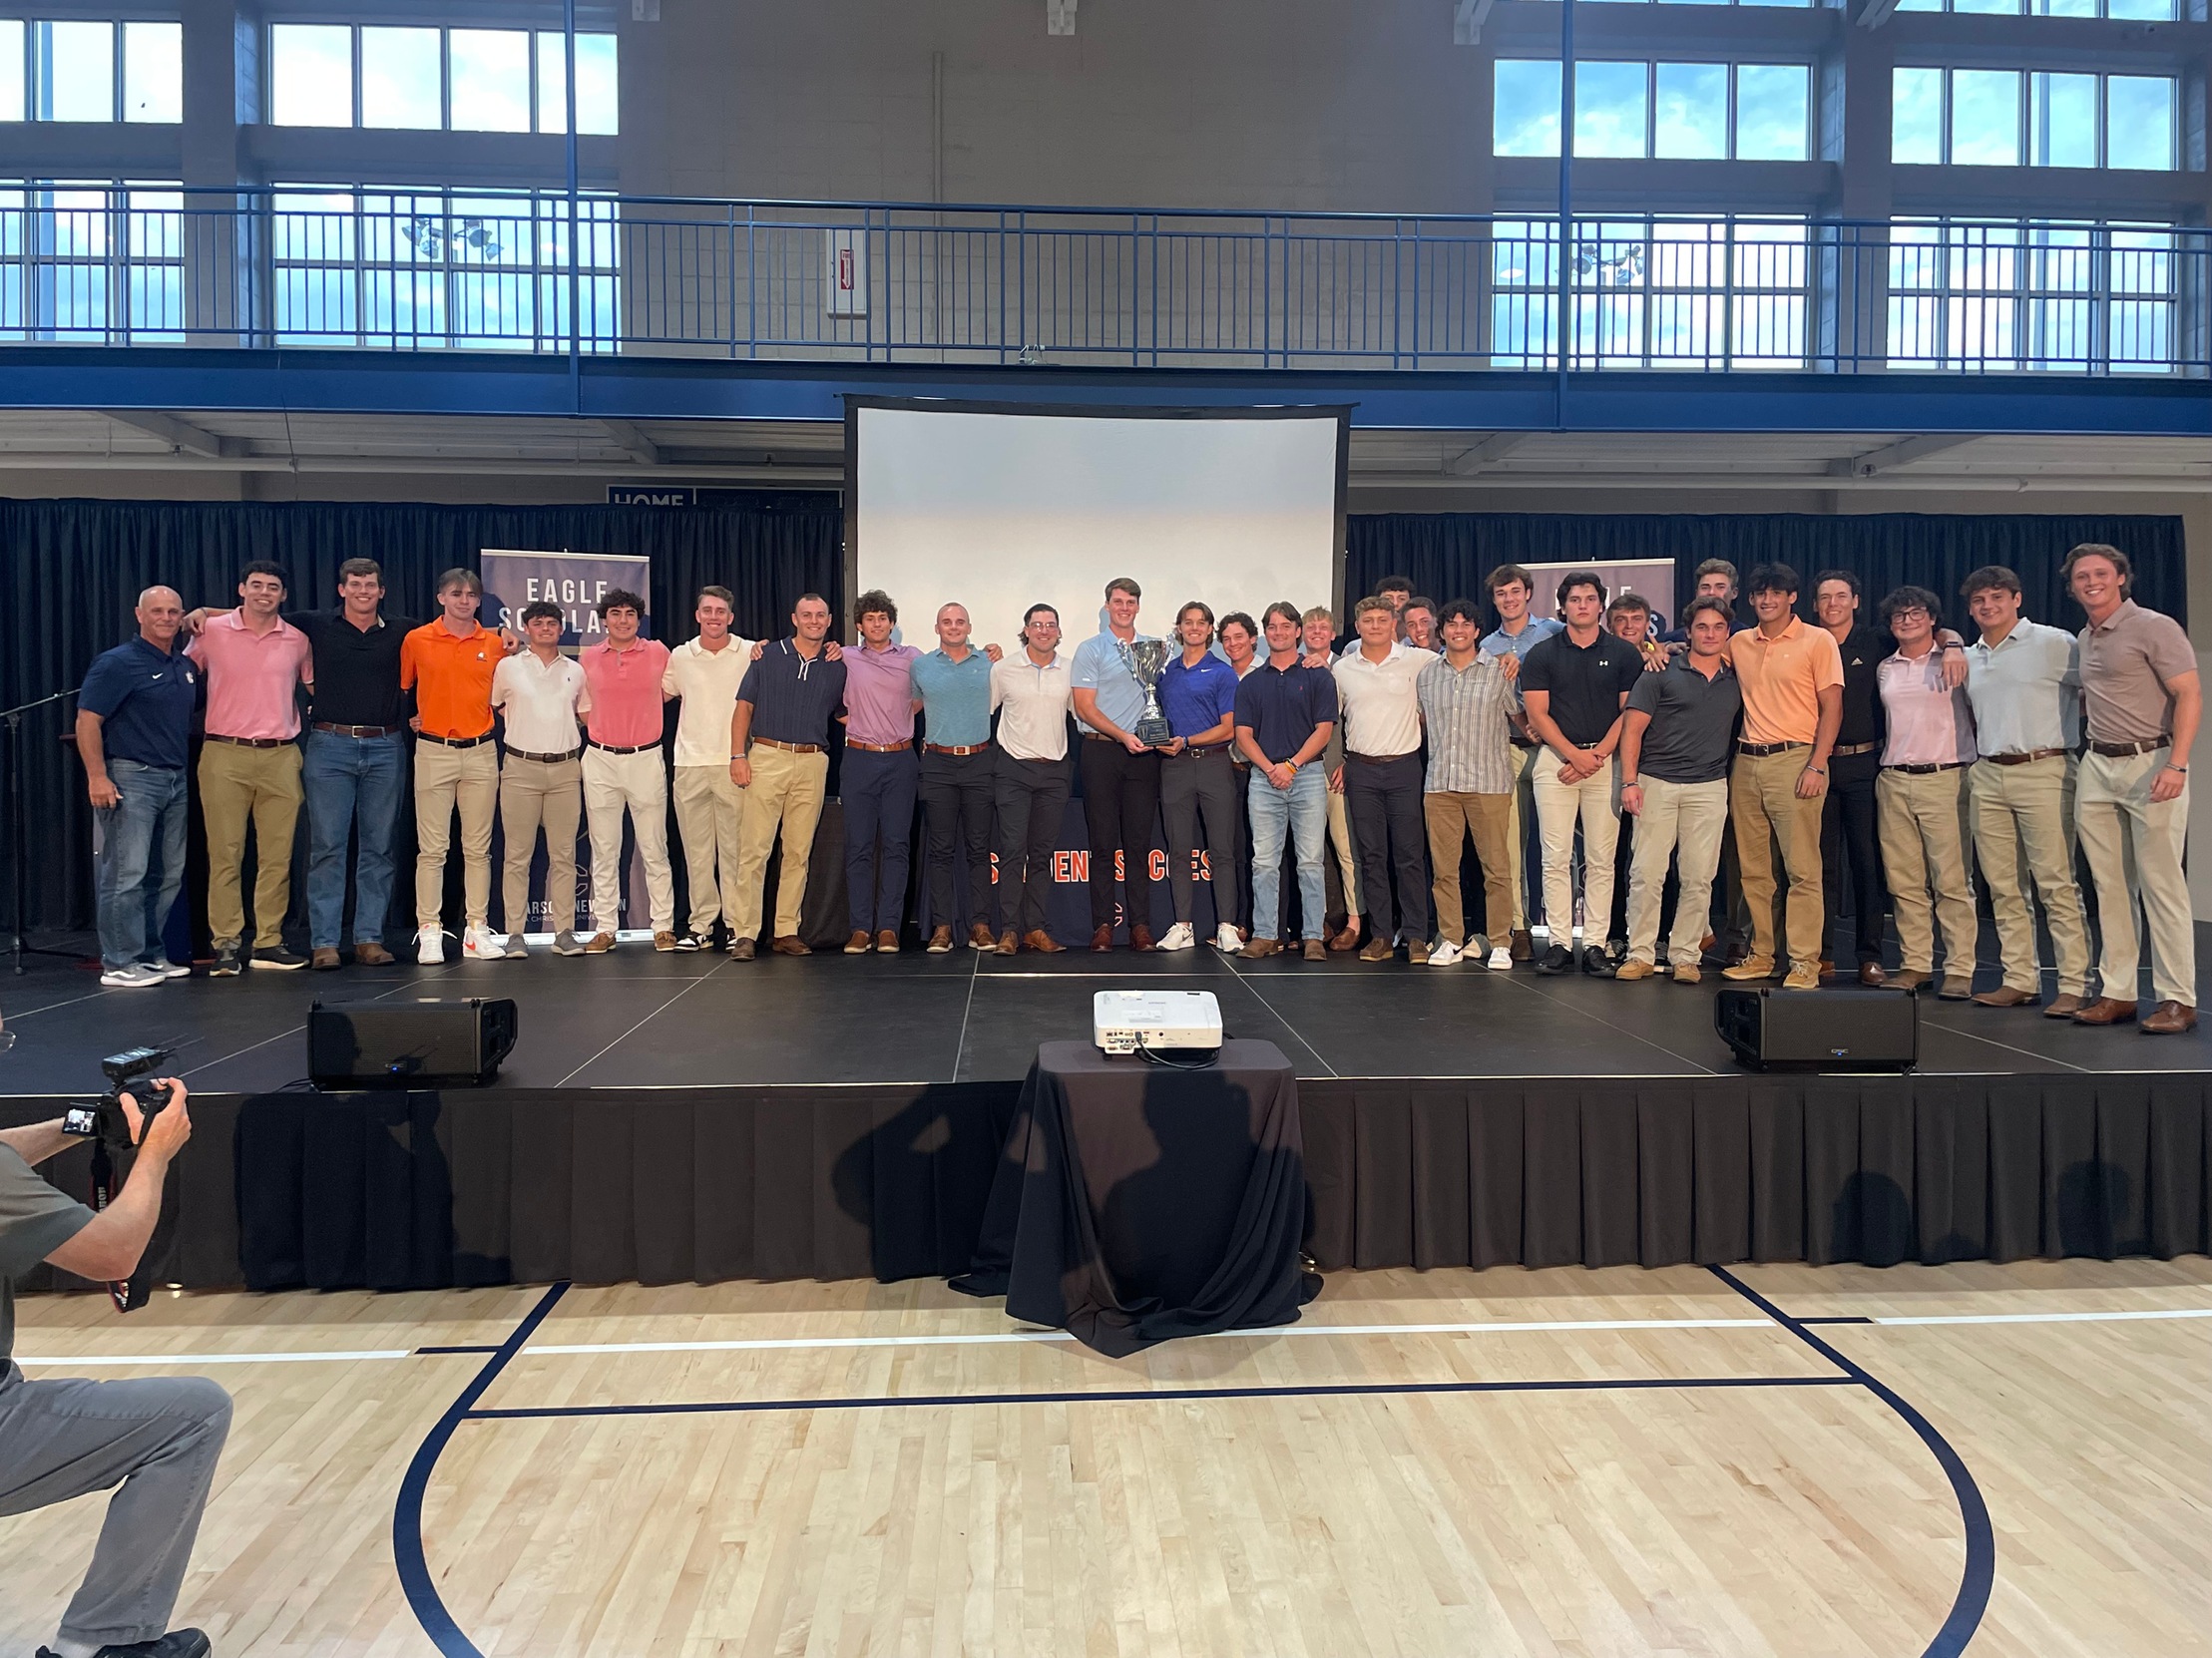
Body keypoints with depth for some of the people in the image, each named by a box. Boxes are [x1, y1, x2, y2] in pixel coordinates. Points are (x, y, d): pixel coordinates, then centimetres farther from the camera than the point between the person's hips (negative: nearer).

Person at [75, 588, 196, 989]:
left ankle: (152, 954, 20)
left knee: (168, 876, 11)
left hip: (175, 780, 8)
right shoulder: (117, 663, -6)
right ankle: (120, 964, -3)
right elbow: (87, 721, -11)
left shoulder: (186, 666, 14)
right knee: (127, 874, -7)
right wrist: (97, 776, -18)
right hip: (131, 778, -7)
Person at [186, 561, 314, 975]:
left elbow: (314, 685, 22)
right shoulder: (211, 631, 4)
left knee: (278, 855, 3)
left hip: (280, 756, 2)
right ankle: (226, 944, 5)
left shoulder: (297, 639, 9)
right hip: (225, 755, -2)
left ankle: (269, 942, 11)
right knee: (225, 853, -1)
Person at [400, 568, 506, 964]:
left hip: (481, 752, 2)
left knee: (478, 847, 5)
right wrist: (409, 717, 4)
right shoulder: (417, 640, 2)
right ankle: (429, 932, 3)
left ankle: (477, 929, 11)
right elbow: (401, 689, 13)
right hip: (434, 750, -2)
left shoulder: (493, 643, 7)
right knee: (432, 848, -2)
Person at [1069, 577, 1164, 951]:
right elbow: (1084, 708, -4)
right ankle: (1102, 924, 4)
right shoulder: (1090, 650, 3)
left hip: (1143, 753, 3)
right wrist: (1123, 736, -13)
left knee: (1139, 842, 4)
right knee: (1103, 842, 0)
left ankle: (1140, 924, 6)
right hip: (1102, 751, -3)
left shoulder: (1154, 649, 14)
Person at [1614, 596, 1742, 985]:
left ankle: (1686, 956, 10)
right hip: (1657, 782, -3)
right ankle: (1640, 954, 4)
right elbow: (1632, 729, -3)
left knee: (1699, 877, 2)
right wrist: (1629, 781, -11)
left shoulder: (1736, 681, 12)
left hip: (1709, 788, 3)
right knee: (1647, 872, -4)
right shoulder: (1662, 674, 1)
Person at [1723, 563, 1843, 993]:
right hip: (1747, 762, 5)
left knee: (1802, 869, -6)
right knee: (1753, 869, 8)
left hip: (1793, 759, -5)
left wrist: (1816, 765, -13)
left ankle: (1804, 963, -3)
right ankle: (1761, 955, 17)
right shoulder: (1739, 643, 13)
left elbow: (1832, 707, -4)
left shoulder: (1818, 640, 0)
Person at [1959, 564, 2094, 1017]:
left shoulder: (2054, 643, -2)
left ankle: (2074, 986, -6)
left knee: (2057, 884, -8)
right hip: (1987, 776, 6)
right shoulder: (1969, 659, 16)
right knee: (2004, 886, 7)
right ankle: (2020, 980, 14)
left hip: (2042, 772, -6)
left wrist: (2061, 727, -1)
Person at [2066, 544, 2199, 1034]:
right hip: (2097, 768, 7)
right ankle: (2117, 992, 12)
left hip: (2150, 764, -7)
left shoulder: (2154, 627, -5)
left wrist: (2176, 765, -22)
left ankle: (2177, 999, 0)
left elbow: (2190, 695, -12)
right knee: (2110, 887, 7)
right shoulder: (2083, 640, 15)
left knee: (2162, 885, -5)